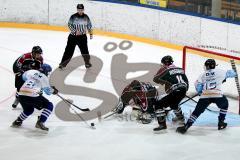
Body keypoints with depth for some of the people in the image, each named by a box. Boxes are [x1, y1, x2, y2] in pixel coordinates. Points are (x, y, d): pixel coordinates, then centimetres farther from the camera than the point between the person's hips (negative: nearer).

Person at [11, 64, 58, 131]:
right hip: (32, 96, -6)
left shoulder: (31, 72, 17)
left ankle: (17, 122, 33)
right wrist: (53, 90, 33)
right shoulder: (44, 78, 5)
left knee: (29, 110, 34)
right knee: (49, 106, 8)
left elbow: (24, 77, 37)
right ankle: (40, 122, -3)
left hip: (21, 95, 6)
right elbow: (48, 91, 11)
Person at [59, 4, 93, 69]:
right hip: (73, 36, -2)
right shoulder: (73, 17, -9)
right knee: (69, 50, -2)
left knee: (84, 50, 2)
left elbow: (89, 25, 13)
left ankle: (87, 63, 20)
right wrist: (75, 31, -20)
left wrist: (91, 33, 10)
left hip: (82, 36, 2)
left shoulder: (86, 17, 3)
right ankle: (63, 64, 4)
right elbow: (69, 25, -9)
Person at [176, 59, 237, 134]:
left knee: (197, 111, 8)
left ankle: (186, 126, -1)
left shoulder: (203, 74, 17)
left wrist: (201, 92, 27)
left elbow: (197, 85, 9)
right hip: (218, 95, -1)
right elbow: (232, 73, 21)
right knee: (224, 105, 30)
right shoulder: (219, 72, 13)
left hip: (205, 96, 1)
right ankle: (221, 123, 25)